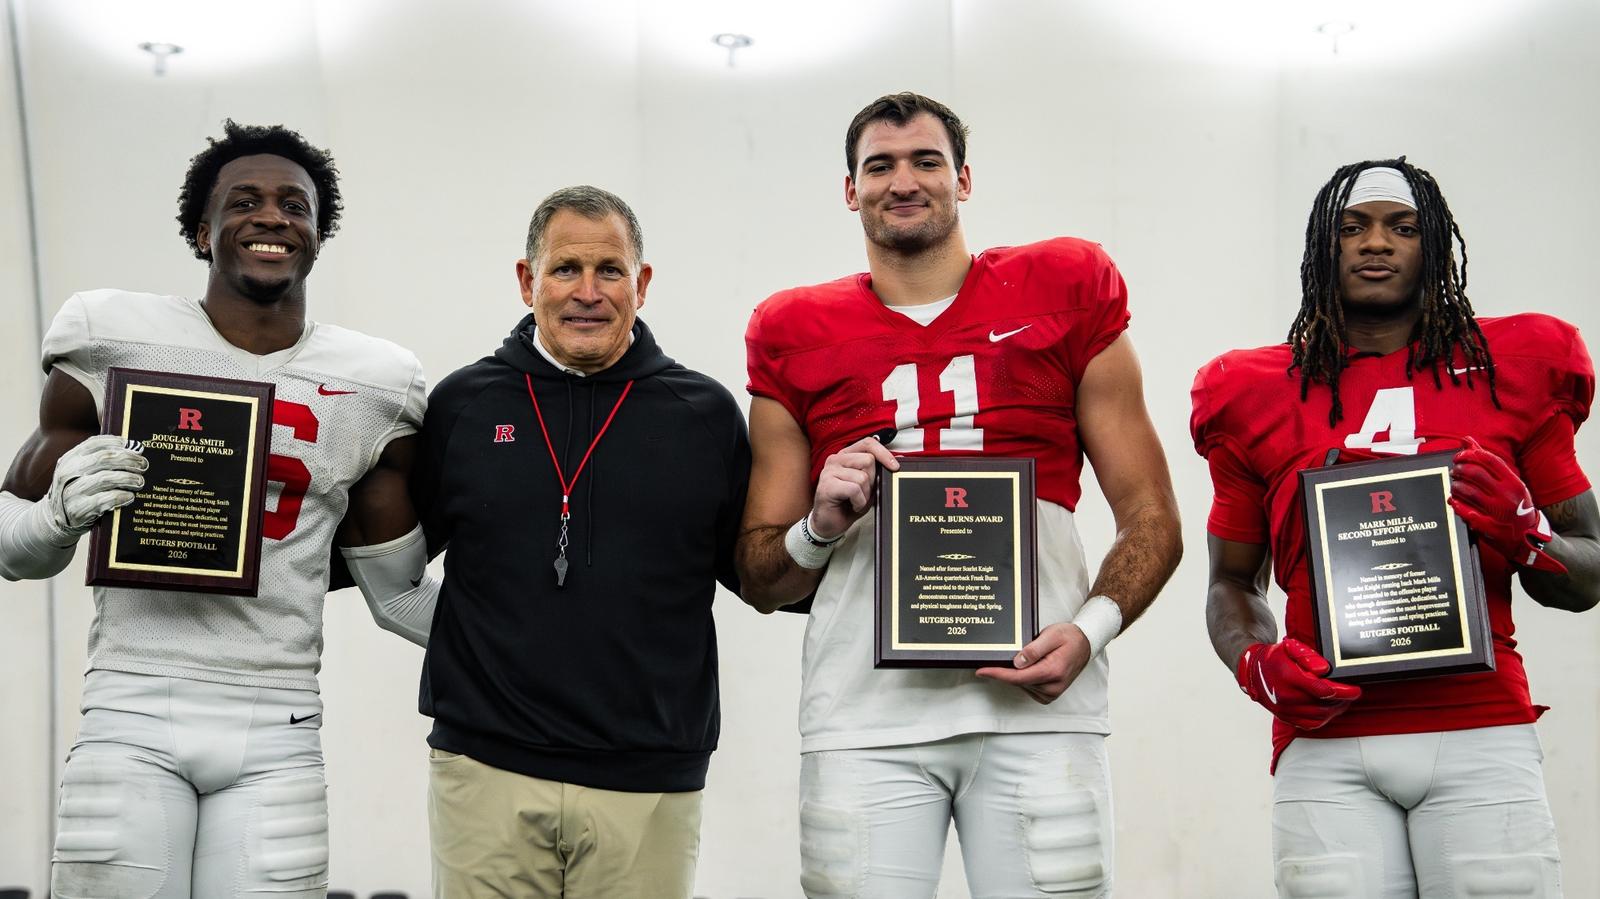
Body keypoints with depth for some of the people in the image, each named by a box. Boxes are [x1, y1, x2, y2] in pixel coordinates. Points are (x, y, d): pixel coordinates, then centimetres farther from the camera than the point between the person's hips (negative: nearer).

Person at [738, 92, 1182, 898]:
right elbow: (760, 580, 18)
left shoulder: (1067, 293, 12)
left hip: (1033, 695, -1)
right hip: (864, 712, 1)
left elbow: (1151, 518, 10)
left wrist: (1091, 626, -8)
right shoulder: (797, 334, 14)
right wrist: (820, 528, -4)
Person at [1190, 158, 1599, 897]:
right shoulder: (1261, 397, 11)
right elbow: (1232, 581, 18)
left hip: (1478, 733, 0)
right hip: (1325, 744, 0)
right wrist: (1258, 664, -1)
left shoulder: (1513, 373, 10)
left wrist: (1525, 533, -7)